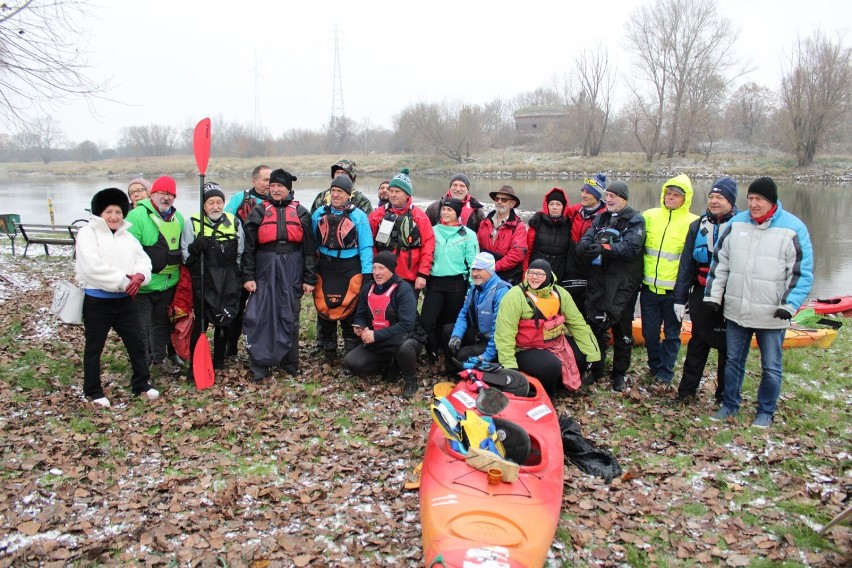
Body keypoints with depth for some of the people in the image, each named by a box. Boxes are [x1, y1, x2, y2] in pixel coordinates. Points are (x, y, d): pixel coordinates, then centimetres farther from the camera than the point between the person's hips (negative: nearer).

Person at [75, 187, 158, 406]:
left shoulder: (127, 236, 12)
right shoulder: (87, 234, -8)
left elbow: (142, 259, 2)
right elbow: (93, 267, -22)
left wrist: (139, 275, -20)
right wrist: (123, 281, -24)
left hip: (124, 299, 6)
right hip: (97, 301, -6)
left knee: (136, 342, 11)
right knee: (94, 347, 7)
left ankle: (141, 384, 24)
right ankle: (93, 391, 20)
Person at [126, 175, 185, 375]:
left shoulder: (178, 218, 7)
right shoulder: (137, 216, -14)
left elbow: (183, 248, 20)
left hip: (169, 282, 7)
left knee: (162, 322, 20)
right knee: (142, 325, 2)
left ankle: (159, 358, 36)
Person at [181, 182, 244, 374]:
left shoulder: (234, 222, 7)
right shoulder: (193, 223, 0)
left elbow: (241, 253, 15)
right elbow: (185, 255, -1)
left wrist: (238, 276, 10)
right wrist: (195, 248, -21)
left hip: (228, 281, 3)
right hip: (203, 281, -3)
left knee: (225, 320, 10)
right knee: (201, 321, -6)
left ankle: (219, 359, 27)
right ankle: (194, 364, 4)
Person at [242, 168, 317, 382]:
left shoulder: (300, 212, 6)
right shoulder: (259, 211, 6)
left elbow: (309, 248, 5)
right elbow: (248, 246, 3)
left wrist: (309, 279, 0)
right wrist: (248, 276, -4)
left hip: (292, 272, 0)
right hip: (264, 270, 0)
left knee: (290, 317, 7)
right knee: (259, 316, -4)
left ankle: (290, 363, 19)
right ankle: (259, 366, 5)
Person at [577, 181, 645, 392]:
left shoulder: (635, 220, -3)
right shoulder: (601, 217, 14)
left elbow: (632, 247, -18)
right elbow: (586, 238, 2)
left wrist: (604, 248, -30)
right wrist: (585, 244, -22)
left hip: (623, 282, -4)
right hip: (598, 279, 4)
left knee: (622, 329, 5)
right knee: (596, 324, 8)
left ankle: (619, 374, 18)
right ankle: (596, 369, 21)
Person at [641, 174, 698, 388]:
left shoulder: (692, 222, -3)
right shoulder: (649, 216, 5)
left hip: (674, 289, -3)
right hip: (649, 287, 3)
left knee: (672, 334, 8)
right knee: (649, 332, 11)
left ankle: (665, 374, 19)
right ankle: (656, 367, 31)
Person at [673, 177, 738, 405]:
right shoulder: (698, 226, 7)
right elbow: (686, 264, 8)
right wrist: (680, 298, 5)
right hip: (701, 294, 3)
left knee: (728, 346, 8)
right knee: (698, 343, 11)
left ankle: (725, 395, 21)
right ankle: (687, 390, 20)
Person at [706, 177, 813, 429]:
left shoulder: (793, 229, -10)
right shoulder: (737, 223, 2)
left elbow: (802, 273, -8)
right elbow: (720, 262, 8)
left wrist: (789, 304, -16)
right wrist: (713, 294, 4)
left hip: (772, 316, -4)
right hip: (736, 311, 4)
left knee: (771, 367, 9)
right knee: (733, 360, 16)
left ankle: (766, 412, 27)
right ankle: (729, 405, 32)